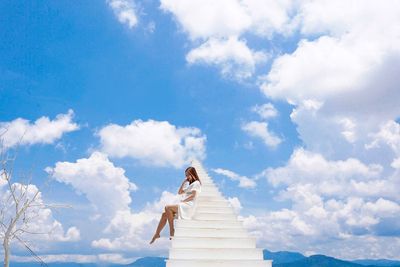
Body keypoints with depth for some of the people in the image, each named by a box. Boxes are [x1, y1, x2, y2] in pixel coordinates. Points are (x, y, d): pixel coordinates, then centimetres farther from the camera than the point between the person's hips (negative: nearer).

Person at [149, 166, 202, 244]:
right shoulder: (190, 185, 29)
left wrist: (182, 201, -13)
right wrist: (183, 182, 16)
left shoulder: (196, 183, 1)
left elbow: (192, 196, -13)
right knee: (164, 214, -8)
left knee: (167, 207, -26)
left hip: (188, 207, -9)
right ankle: (157, 234, -7)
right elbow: (179, 192, 25)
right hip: (183, 207, 9)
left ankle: (172, 230, -19)